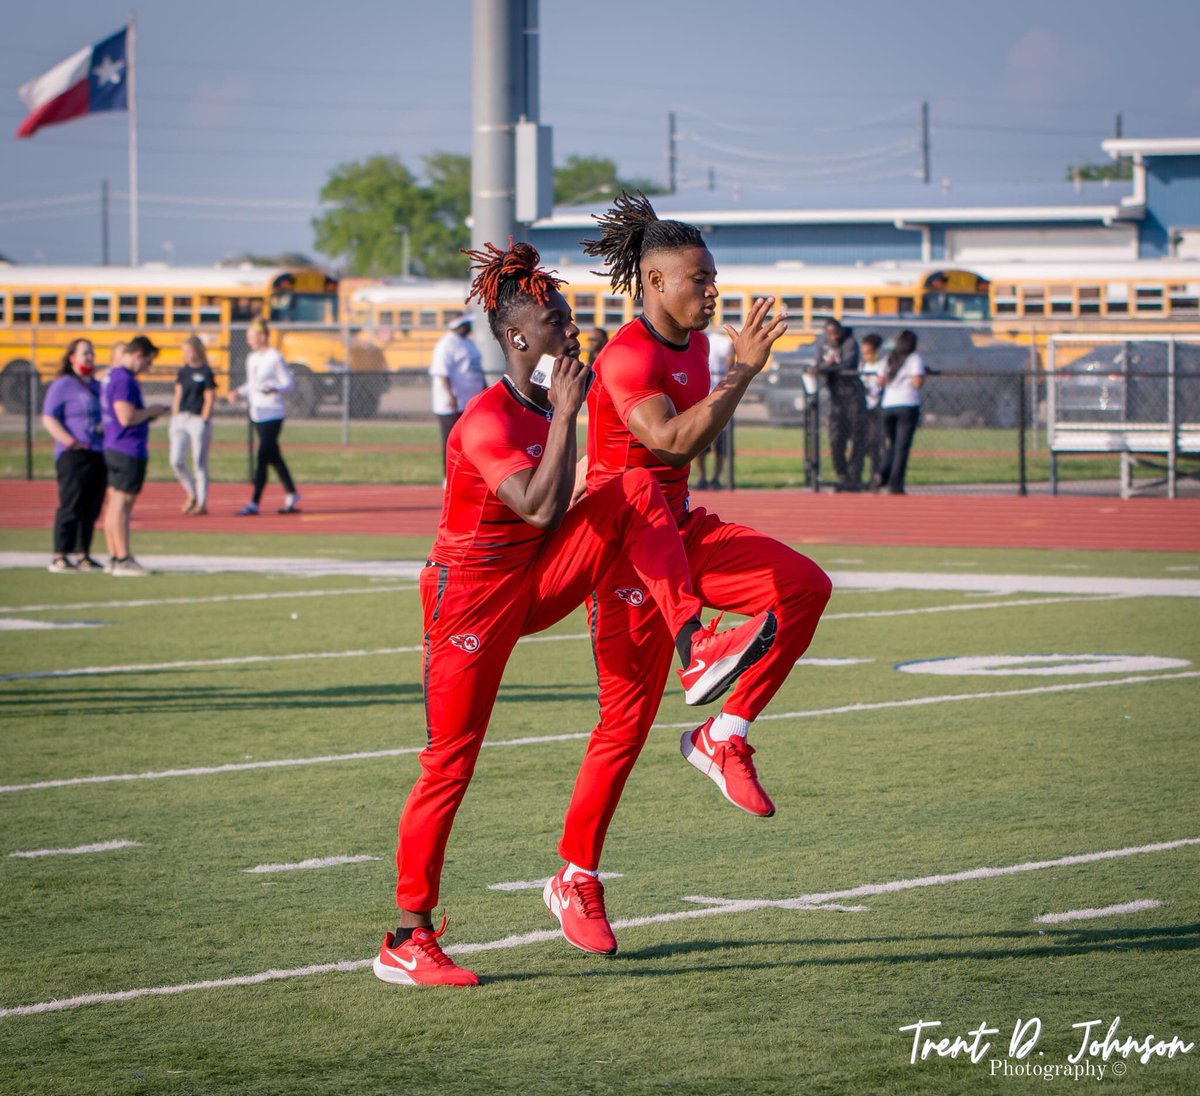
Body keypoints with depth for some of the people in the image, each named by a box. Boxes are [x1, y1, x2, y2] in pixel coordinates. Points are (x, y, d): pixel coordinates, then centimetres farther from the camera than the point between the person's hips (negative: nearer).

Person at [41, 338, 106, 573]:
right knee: (71, 506, -10)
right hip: (74, 456, -7)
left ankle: (83, 556, 13)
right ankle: (59, 558, -8)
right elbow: (48, 419, -9)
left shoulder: (97, 386, 19)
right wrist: (69, 441, -21)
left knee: (92, 507, 7)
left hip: (99, 454, 7)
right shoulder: (63, 385, -2)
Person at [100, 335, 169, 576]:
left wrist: (147, 416, 13)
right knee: (122, 504, -7)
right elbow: (126, 417, -24)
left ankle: (114, 557, 17)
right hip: (129, 451, -10)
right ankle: (122, 560, -5)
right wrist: (151, 412, -9)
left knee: (114, 503, 12)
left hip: (112, 448, 10)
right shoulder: (124, 379, -17)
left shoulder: (111, 375, 14)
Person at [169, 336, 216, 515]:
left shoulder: (205, 372, -5)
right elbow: (178, 396, 16)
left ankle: (202, 502, 6)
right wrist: (174, 418, 8)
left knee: (200, 463, -1)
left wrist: (203, 421, -13)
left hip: (198, 420, -6)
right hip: (180, 419, 6)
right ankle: (192, 494, 16)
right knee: (176, 461, -2)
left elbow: (210, 399, -7)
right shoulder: (183, 371, 12)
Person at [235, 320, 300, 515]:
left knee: (262, 457, -11)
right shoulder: (251, 358, 13)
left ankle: (254, 504, -14)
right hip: (257, 413, 8)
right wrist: (240, 393, 2)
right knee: (273, 457, 15)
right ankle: (291, 494, 28)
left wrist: (273, 389, -28)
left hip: (273, 413, -8)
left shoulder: (275, 358, -11)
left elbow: (288, 384, -10)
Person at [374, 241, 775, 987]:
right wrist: (565, 415, -28)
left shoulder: (546, 407, 7)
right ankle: (409, 940, 4)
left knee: (638, 489, -11)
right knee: (452, 762, -4)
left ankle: (696, 650, -23)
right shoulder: (487, 421, -19)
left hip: (536, 582, 7)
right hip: (473, 595, -7)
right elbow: (539, 506, -33)